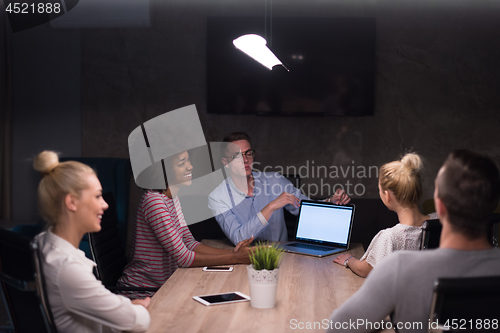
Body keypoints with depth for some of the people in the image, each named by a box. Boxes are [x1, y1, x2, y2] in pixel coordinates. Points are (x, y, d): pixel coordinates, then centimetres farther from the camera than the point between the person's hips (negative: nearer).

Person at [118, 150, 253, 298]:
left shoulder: (172, 197, 7)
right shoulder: (154, 201, -22)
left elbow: (190, 244, 5)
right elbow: (182, 257, -22)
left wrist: (231, 252, -9)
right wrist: (235, 258, -20)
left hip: (162, 284, 8)